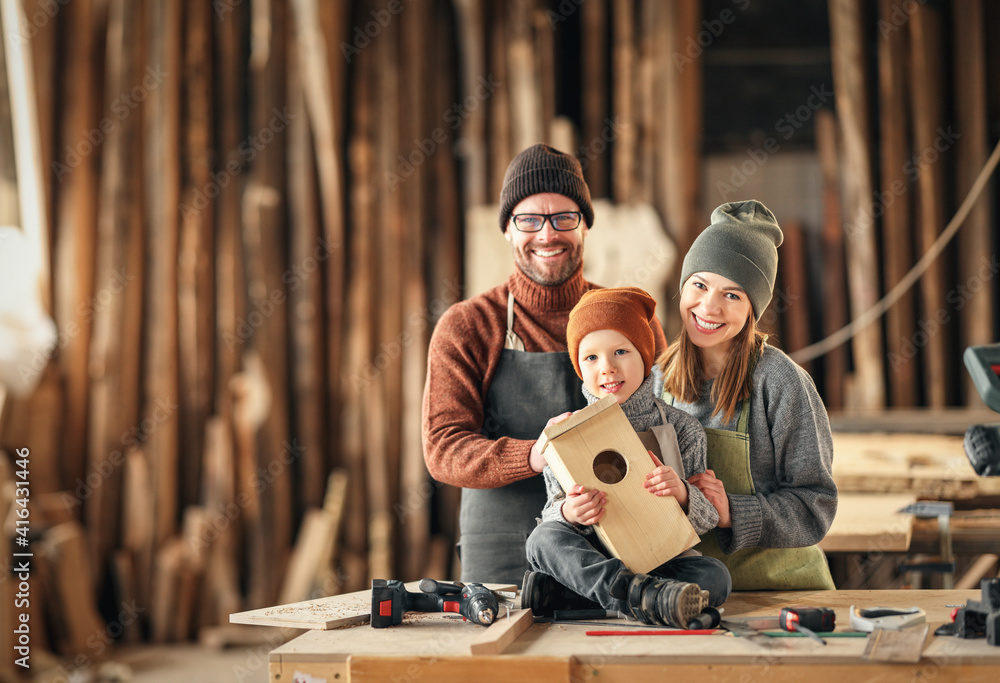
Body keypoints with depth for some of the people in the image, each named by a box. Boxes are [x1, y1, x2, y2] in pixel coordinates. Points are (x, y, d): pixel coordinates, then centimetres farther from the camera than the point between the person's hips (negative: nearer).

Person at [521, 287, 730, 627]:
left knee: (715, 574, -30)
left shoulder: (682, 429, 3)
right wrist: (568, 513, -27)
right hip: (592, 556, 0)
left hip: (663, 557, 1)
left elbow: (709, 519, 0)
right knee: (544, 538, -29)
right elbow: (552, 513, -1)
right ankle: (643, 595, -48)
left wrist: (682, 494, -24)